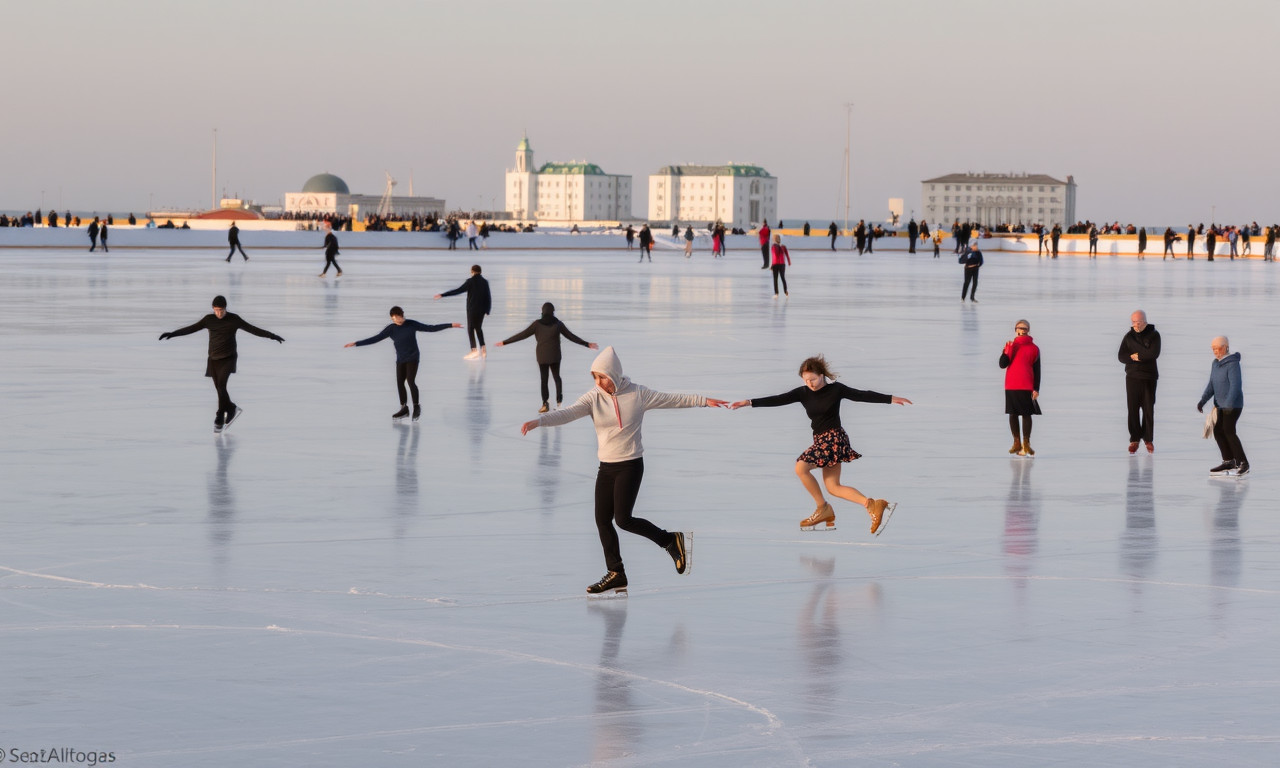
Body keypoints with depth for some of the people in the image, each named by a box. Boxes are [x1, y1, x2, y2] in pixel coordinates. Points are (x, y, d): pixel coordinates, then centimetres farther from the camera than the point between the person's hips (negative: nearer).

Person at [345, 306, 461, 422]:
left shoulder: (412, 324, -10)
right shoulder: (391, 329, -5)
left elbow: (431, 328, -6)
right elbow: (375, 339, -6)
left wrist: (450, 325, -10)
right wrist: (356, 344, -11)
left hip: (412, 358, -4)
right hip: (400, 360, 4)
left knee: (411, 381, -16)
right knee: (400, 383, 2)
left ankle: (416, 407, 1)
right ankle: (404, 409, 18)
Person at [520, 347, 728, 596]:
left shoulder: (637, 394, -8)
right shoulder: (594, 398, -5)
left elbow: (672, 399, 2)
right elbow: (568, 413, -19)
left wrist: (704, 401, 3)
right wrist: (538, 421, -36)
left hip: (630, 465, -4)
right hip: (606, 467, 4)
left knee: (623, 519, -15)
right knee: (603, 520, 4)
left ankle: (671, 540, 7)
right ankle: (616, 574, 17)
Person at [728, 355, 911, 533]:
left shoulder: (835, 389, -7)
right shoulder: (803, 393, 5)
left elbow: (862, 395, -2)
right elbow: (779, 400, 1)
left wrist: (891, 399, -1)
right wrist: (750, 402, -7)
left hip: (834, 437, -7)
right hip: (820, 440, 7)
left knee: (801, 467, -18)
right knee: (833, 487, 3)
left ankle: (823, 509, -6)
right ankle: (872, 505, 0)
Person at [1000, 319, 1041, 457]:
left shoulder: (1034, 348, 3)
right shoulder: (1011, 345, 6)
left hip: (1027, 388, -2)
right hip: (1011, 387, 2)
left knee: (1026, 414, 0)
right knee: (1013, 414, 3)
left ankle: (1026, 443, 2)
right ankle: (1016, 443, 6)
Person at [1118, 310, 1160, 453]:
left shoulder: (1154, 335, -1)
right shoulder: (1128, 336, 7)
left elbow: (1154, 353, -16)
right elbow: (1121, 357, -3)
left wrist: (1136, 355, -9)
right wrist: (1141, 357, -14)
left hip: (1149, 377, -2)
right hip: (1132, 377, 2)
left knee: (1148, 408, 0)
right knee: (1133, 408, -3)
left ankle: (1148, 439, 12)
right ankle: (1134, 439, 4)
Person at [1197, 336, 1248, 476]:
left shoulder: (1232, 363, -15)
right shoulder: (1215, 364, 12)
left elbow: (1235, 385, -23)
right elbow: (1212, 386, 15)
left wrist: (1229, 404, -31)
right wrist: (1202, 401, 4)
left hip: (1233, 405, -9)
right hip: (1220, 405, 9)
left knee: (1228, 430, -16)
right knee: (1218, 431, 7)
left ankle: (1243, 463, -13)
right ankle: (1229, 462, 16)